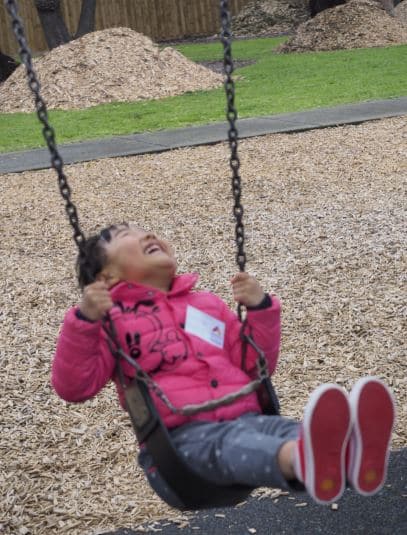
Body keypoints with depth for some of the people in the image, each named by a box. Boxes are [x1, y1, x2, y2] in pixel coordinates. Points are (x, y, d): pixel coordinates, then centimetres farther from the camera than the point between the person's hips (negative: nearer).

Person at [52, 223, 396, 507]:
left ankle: (351, 454, -63)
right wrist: (85, 320, -15)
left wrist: (260, 308, 9)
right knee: (232, 444, -37)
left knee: (283, 429, -30)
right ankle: (306, 459, -70)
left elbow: (257, 366, 25)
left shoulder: (208, 304, 26)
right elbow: (72, 387, -1)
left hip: (244, 419, 4)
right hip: (178, 439, -4)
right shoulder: (111, 319, 10)